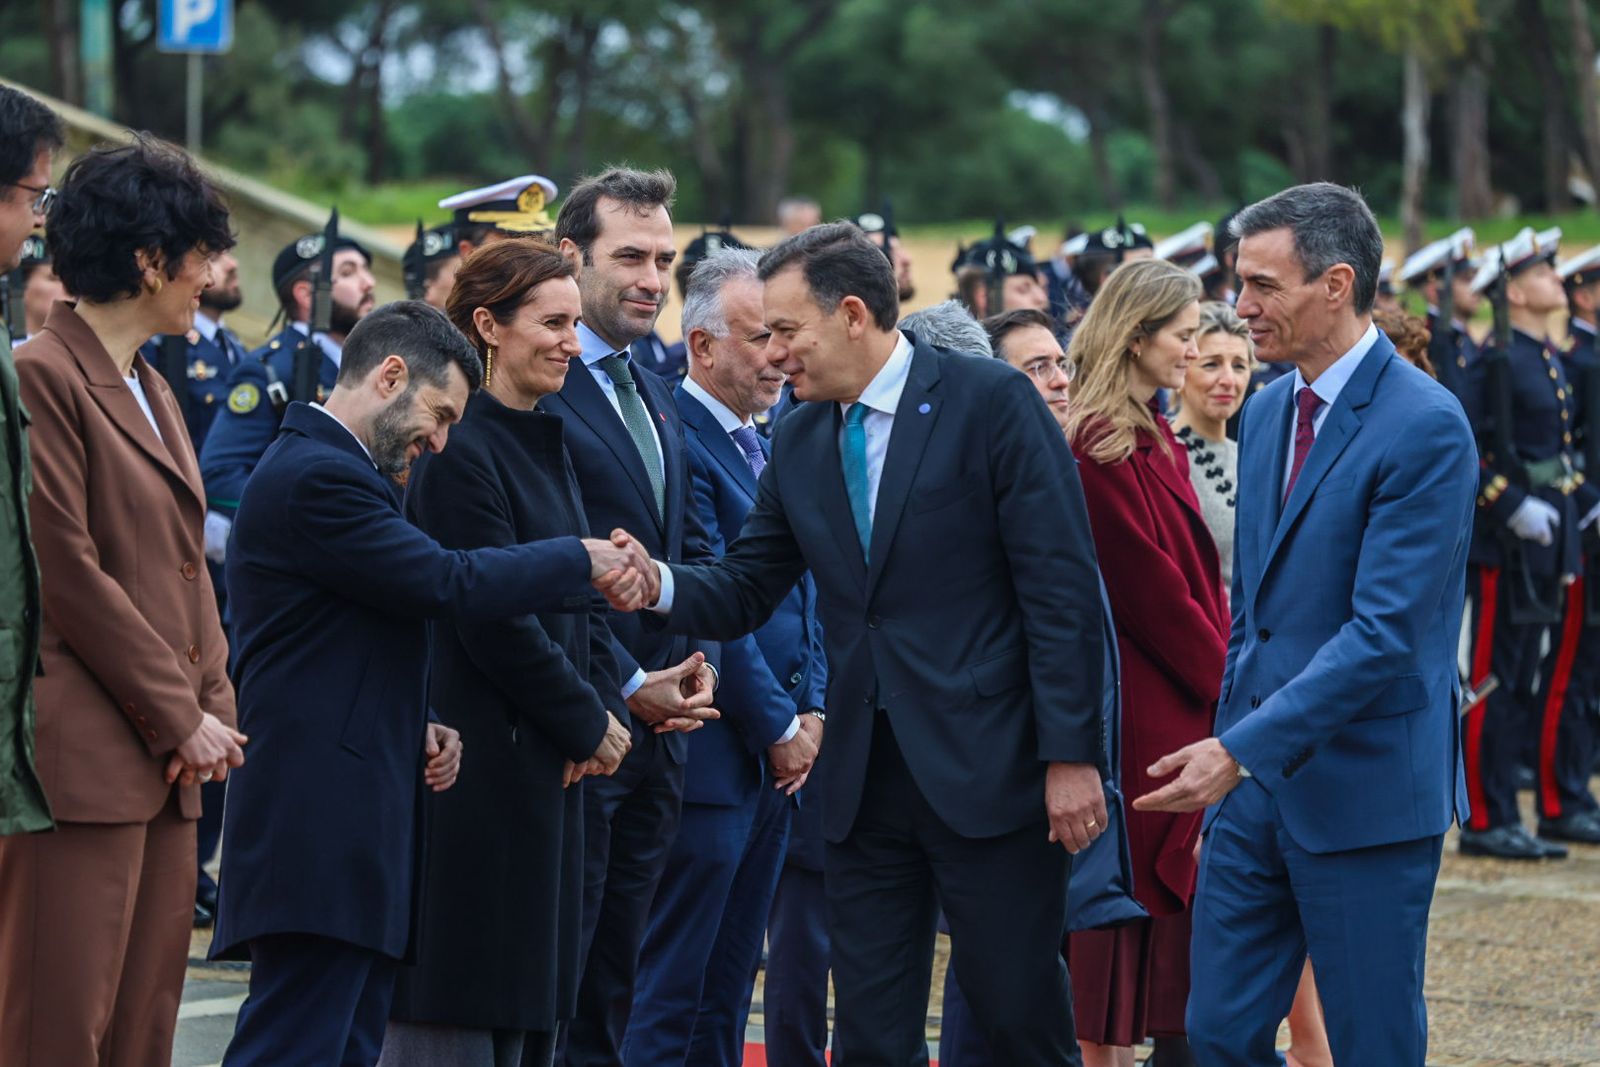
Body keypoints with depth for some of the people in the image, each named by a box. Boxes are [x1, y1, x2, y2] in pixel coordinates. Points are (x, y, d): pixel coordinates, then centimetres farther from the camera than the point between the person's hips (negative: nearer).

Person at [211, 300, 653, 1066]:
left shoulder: (326, 472, 22)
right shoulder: (315, 477, -13)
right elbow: (452, 586, -18)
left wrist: (417, 730, 10)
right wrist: (583, 562, -6)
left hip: (350, 827, 11)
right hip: (319, 827, -11)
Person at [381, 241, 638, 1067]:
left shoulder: (545, 445, 14)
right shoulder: (461, 454, -14)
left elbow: (583, 600, 15)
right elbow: (494, 620, -17)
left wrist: (606, 710, 0)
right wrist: (589, 724, -8)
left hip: (545, 764, 9)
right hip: (479, 758, -9)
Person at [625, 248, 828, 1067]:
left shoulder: (764, 446, 15)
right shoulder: (677, 440, -14)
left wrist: (812, 711, 5)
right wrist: (779, 729, -11)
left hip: (775, 757, 9)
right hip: (711, 755, -9)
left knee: (728, 990, 12)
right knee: (672, 993, -5)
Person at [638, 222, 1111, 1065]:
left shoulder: (991, 402, -8)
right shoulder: (800, 439, 10)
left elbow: (1062, 588, -11)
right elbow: (743, 592, 11)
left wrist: (1070, 755, -15)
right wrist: (661, 583, -11)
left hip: (990, 769, -6)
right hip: (866, 780, 6)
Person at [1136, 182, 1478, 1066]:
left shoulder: (1425, 426, -16)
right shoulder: (1267, 411, 11)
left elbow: (1384, 631, -22)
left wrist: (1243, 750, -26)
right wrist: (1231, 742, 17)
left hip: (1365, 794, -7)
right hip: (1255, 779, 7)